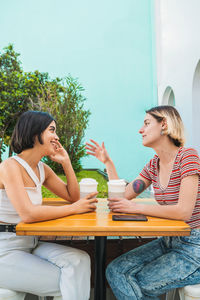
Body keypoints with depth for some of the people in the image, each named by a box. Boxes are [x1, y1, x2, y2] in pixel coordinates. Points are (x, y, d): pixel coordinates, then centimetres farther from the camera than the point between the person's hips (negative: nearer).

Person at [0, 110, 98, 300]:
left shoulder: (42, 169, 6)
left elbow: (72, 196, 12)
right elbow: (28, 214, -30)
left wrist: (66, 162, 2)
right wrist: (74, 208, -22)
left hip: (30, 244, 7)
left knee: (79, 260, -15)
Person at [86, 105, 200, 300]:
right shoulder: (154, 164, 8)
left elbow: (183, 211, -25)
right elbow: (123, 195, 9)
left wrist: (135, 208, -20)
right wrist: (107, 162, 6)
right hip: (169, 241, 7)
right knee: (115, 271, -7)